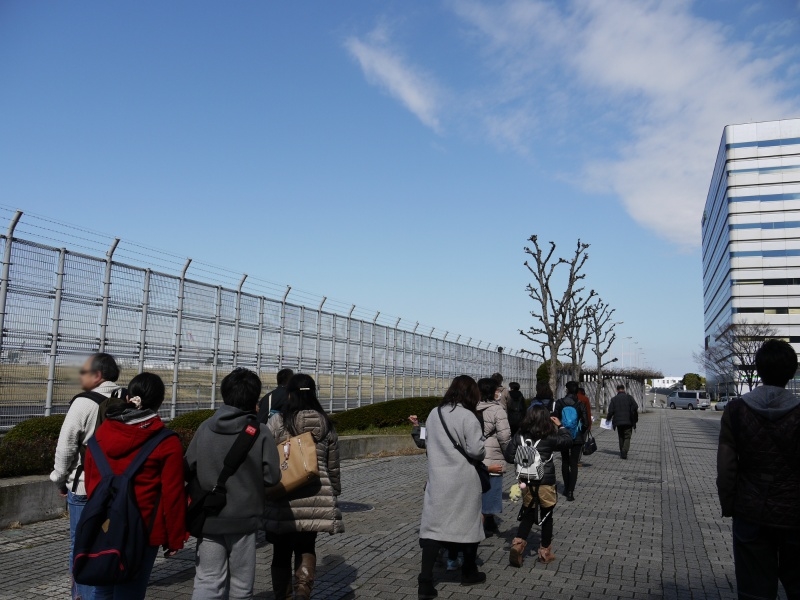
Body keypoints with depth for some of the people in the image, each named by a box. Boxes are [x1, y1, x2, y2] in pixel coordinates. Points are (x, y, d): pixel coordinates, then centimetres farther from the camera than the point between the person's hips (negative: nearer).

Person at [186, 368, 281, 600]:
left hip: (208, 519, 2)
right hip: (243, 518, -2)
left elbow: (188, 471, 1)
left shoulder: (205, 428, -4)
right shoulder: (261, 432, -13)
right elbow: (272, 477, -11)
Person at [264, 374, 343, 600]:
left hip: (284, 497, -2)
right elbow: (333, 466, 12)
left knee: (282, 550, 15)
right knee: (307, 547, 18)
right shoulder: (326, 424, 5)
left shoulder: (277, 422, -6)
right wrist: (334, 492, 25)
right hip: (316, 497, 3)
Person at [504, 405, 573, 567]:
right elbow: (568, 441, 3)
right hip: (545, 484, -3)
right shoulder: (549, 438, -12)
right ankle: (545, 551, 25)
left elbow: (509, 456, -3)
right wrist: (560, 426, 14)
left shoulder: (519, 437, -5)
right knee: (547, 517, 14)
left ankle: (518, 543, 0)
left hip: (526, 483, 3)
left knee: (527, 515, 17)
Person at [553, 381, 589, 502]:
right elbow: (586, 423, -10)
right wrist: (581, 433, 8)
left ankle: (566, 488, 26)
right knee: (573, 464, 3)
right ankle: (570, 492, -4)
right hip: (577, 438, -1)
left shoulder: (559, 403, -6)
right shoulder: (580, 404, -9)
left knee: (565, 462, 18)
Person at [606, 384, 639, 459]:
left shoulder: (614, 399, 4)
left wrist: (608, 418, 18)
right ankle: (625, 451, -18)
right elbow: (635, 408, -10)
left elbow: (610, 411, 0)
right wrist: (635, 418, 0)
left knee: (621, 437, 16)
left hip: (618, 422, 2)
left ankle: (622, 452, 18)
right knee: (627, 437, 1)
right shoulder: (628, 397, -1)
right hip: (628, 421, -2)